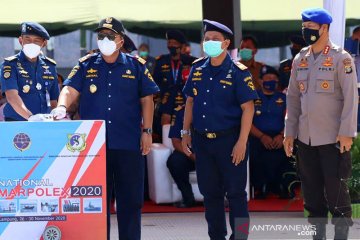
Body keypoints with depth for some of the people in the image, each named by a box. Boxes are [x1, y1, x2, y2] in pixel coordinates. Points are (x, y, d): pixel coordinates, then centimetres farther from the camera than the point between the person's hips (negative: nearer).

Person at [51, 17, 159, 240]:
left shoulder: (136, 65, 6)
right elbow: (70, 89, -4)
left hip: (128, 144, 0)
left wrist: (147, 131, 0)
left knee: (131, 198, 4)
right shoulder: (87, 65, 8)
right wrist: (62, 107, -25)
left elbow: (146, 99, 7)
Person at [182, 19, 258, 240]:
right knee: (210, 192, 11)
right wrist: (186, 132, 10)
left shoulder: (238, 72, -9)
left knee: (235, 192, 0)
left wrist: (242, 142, -17)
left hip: (229, 139, -5)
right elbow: (190, 101, 15)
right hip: (202, 139, 5)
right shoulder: (198, 69, 7)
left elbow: (248, 108, -11)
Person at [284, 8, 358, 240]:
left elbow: (351, 97, -10)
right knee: (312, 192, 10)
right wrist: (290, 132, 10)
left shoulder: (341, 58, -6)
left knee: (336, 192, -3)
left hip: (333, 139, -6)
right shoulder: (300, 59, 11)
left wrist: (346, 132, -15)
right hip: (305, 138, 6)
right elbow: (293, 97, 15)